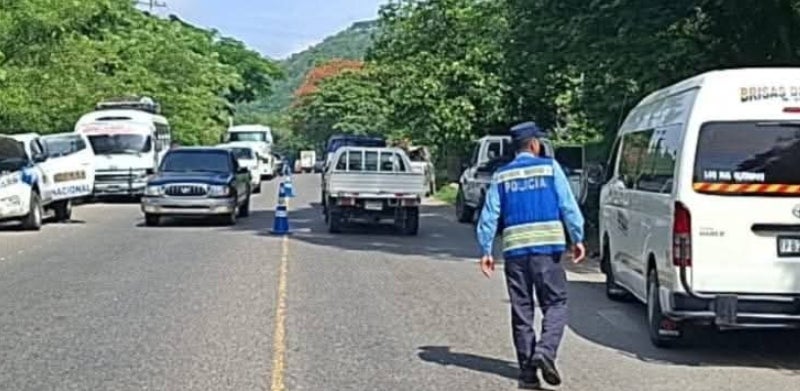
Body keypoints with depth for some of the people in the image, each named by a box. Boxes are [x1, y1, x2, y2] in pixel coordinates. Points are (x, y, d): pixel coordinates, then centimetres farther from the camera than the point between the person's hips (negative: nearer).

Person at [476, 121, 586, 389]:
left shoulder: (501, 176, 10)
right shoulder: (550, 168, 3)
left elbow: (489, 216, 6)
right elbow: (568, 206, -3)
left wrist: (486, 250, 9)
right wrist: (578, 238, 1)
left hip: (514, 249, 3)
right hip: (547, 247, -3)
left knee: (521, 310, 8)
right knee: (555, 303, 4)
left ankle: (527, 369, 10)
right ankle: (545, 350, -17)